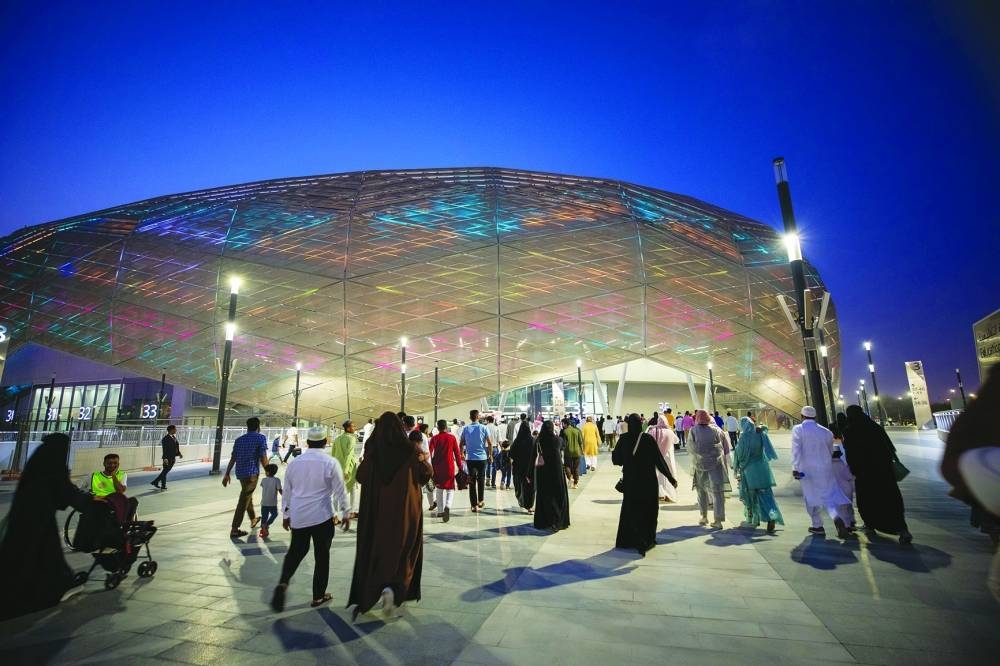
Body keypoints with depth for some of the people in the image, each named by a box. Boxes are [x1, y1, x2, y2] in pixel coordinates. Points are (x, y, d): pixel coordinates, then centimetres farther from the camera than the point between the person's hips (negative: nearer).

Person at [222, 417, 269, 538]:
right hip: (251, 473, -7)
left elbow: (232, 458, 10)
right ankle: (234, 530, -2)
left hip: (240, 472, 7)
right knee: (244, 501, -3)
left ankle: (253, 519, 40)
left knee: (247, 496, 24)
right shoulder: (261, 438, -8)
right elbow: (263, 458, -11)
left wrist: (227, 474, 15)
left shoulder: (239, 439, 12)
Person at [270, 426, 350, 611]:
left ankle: (283, 583, -2)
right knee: (322, 555, 10)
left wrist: (286, 514, 23)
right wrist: (346, 513, 3)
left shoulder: (295, 462, 2)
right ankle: (318, 596, 20)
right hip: (322, 516, -4)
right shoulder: (330, 462, -11)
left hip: (298, 516, 4)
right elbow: (340, 490, -8)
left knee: (296, 550, 21)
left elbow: (287, 491, 11)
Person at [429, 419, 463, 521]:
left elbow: (430, 453, -5)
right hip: (449, 466, -2)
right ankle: (447, 506, -19)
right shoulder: (452, 437, -2)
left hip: (437, 467, 2)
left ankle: (440, 511, 20)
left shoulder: (434, 438, -1)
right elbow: (457, 453, -2)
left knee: (440, 489, 17)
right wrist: (460, 466, 5)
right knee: (450, 488, 6)